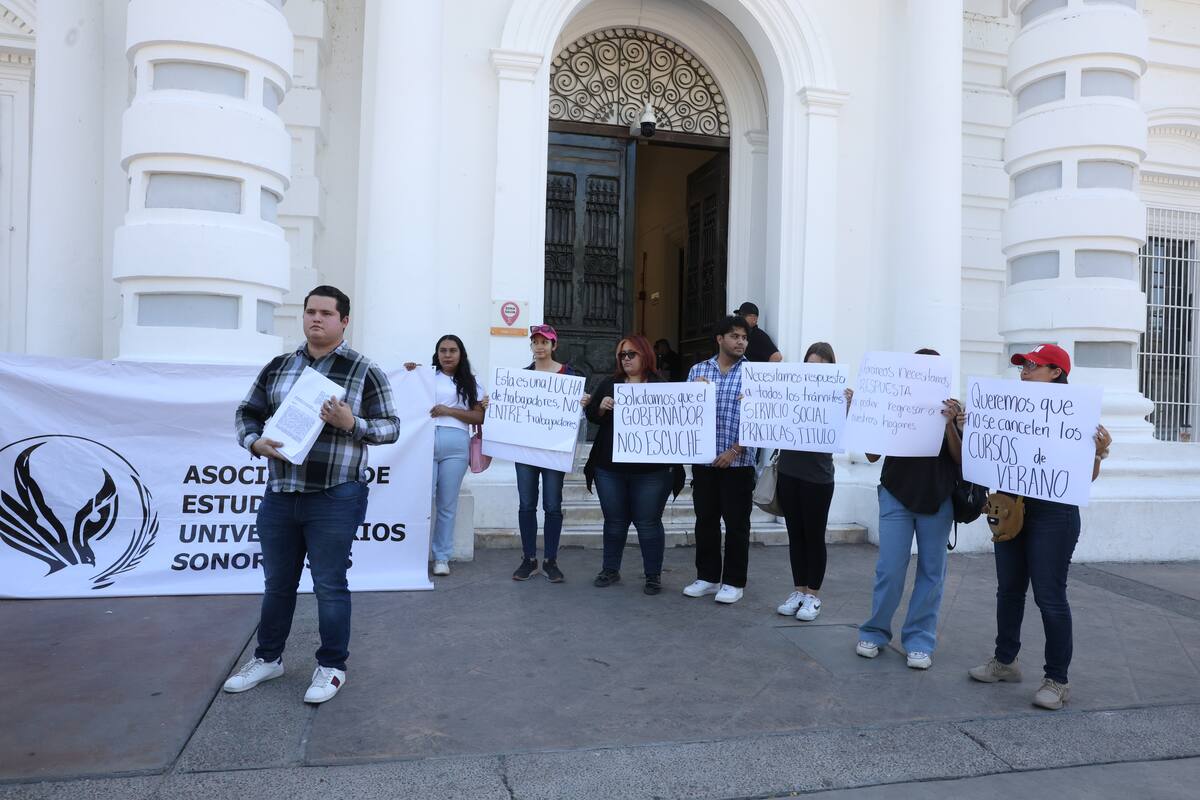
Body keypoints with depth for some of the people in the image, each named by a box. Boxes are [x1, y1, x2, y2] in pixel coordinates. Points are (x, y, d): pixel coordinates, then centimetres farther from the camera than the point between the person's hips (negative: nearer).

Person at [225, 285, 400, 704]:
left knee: (330, 586, 4)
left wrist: (352, 424, -20)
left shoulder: (365, 372, -3)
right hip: (279, 496, 5)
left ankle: (332, 666, 21)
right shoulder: (277, 367, 9)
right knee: (277, 583, 18)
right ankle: (268, 658, 36)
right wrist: (255, 442, -6)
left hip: (334, 499, -4)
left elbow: (390, 427, -3)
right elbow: (247, 413, 14)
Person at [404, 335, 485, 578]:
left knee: (447, 503, 4)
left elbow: (479, 417, 7)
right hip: (425, 441, -1)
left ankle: (442, 557, 12)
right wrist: (409, 375, 3)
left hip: (455, 444, 1)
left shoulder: (470, 383, 14)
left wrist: (450, 411, -4)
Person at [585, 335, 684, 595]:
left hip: (650, 471, -3)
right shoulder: (609, 384, 8)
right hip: (610, 468, 3)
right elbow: (591, 415, 7)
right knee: (614, 521, 14)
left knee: (648, 523, 5)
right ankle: (610, 570, 28)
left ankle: (653, 575, 17)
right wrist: (601, 407, -12)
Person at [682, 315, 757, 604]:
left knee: (736, 523, 4)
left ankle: (734, 582, 15)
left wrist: (734, 451, -14)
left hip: (738, 461, -3)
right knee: (705, 520, 10)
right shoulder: (698, 370, 8)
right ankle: (707, 577, 23)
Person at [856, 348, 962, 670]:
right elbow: (873, 455, 0)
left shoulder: (951, 409, 0)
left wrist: (949, 424, -19)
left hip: (937, 500, 1)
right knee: (889, 569, -1)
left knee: (931, 571, 7)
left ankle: (920, 641, 17)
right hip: (896, 496, -1)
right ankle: (875, 632, 16)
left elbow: (960, 458, -4)